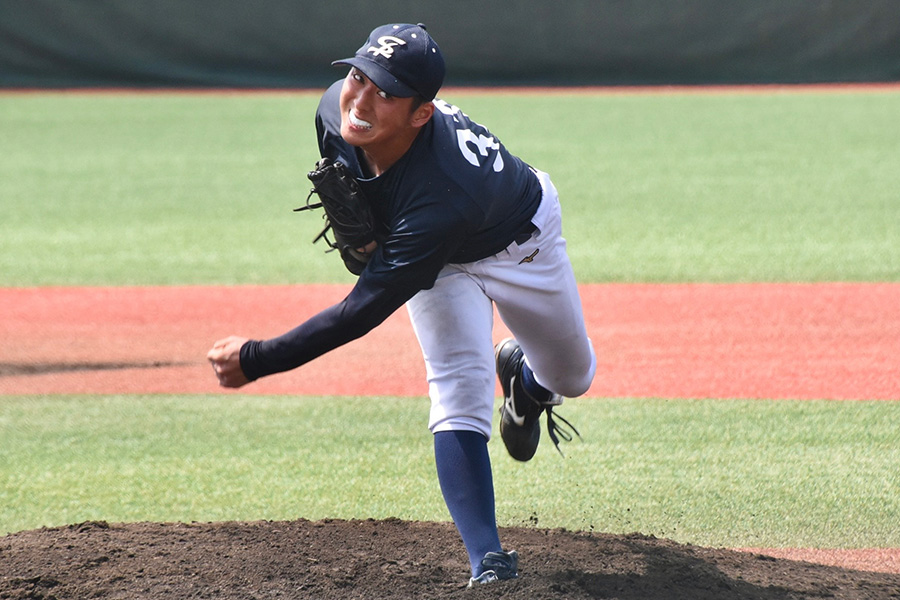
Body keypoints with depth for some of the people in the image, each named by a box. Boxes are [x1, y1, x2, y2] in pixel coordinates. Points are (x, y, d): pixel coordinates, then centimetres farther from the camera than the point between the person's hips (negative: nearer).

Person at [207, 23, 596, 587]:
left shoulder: (440, 195, -50)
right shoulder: (336, 111, -33)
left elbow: (365, 310, -46)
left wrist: (257, 360, -43)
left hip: (522, 240, -3)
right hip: (444, 264, 4)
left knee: (572, 379, 17)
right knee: (459, 393, -17)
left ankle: (524, 379, 55)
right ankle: (489, 563, -21)